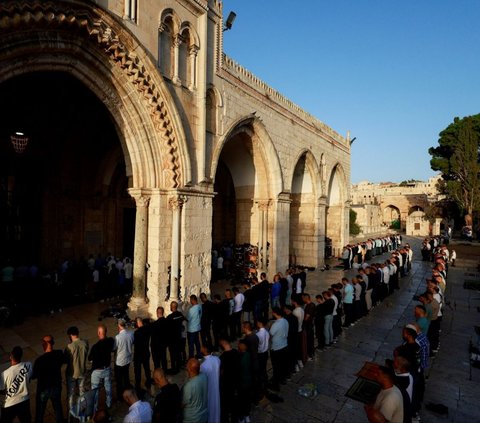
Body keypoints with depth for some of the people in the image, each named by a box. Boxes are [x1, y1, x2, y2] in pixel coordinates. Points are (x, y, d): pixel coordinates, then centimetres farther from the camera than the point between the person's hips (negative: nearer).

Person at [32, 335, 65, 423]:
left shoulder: (39, 360, -30)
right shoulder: (59, 354, -18)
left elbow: (34, 376, -16)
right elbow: (63, 361, 4)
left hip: (43, 389, -4)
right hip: (56, 386, 4)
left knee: (40, 411, 21)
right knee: (57, 406, 25)